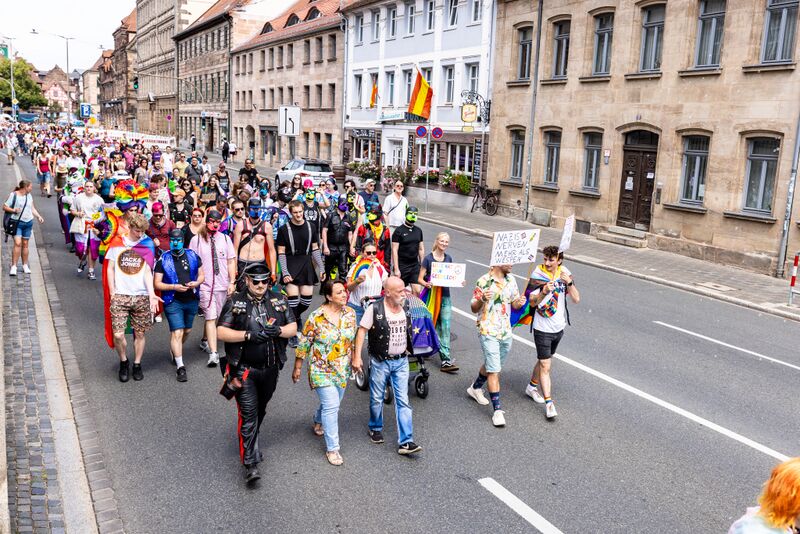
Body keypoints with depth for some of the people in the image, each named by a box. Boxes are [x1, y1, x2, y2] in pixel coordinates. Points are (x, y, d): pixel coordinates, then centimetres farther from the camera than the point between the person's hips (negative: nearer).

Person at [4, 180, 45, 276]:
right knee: (17, 243, -15)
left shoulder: (29, 195, 11)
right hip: (17, 222, -5)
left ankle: (25, 266, 17)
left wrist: (39, 217, 7)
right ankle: (13, 266, -12)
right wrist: (14, 210, -20)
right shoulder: (13, 195, -6)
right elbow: (5, 207, -4)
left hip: (28, 222, 5)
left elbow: (32, 208, 20)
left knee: (25, 244, 9)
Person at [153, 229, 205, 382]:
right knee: (177, 332, -9)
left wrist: (197, 282, -13)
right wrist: (174, 287, -20)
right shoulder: (163, 260, -5)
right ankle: (180, 367, -3)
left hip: (191, 300, 4)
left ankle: (175, 351, 46)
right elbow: (157, 283, -5)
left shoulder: (193, 256, 2)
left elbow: (201, 275, 10)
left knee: (186, 330, 18)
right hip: (173, 301, -4)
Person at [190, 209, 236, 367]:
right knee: (210, 318, -10)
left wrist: (232, 282, -1)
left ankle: (205, 341, 34)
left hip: (222, 285, 3)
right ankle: (213, 353, -13)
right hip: (204, 285, -3)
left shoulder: (225, 239, 5)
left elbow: (231, 261, 5)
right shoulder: (196, 240, -1)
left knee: (215, 317, 11)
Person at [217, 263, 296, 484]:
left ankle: (250, 443, 45)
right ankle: (250, 463, -4)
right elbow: (221, 332, -10)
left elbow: (293, 328, 3)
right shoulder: (235, 302, -5)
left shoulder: (279, 300, 3)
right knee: (249, 414, -8)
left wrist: (278, 330, -18)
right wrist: (249, 335, -22)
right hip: (244, 369, -4)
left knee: (260, 410, 20)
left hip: (270, 368, 4)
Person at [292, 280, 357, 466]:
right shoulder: (316, 317, -17)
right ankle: (332, 449, 2)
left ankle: (318, 421, 53)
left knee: (332, 403, 20)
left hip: (343, 370, 5)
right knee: (331, 406, -9)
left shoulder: (350, 313, -3)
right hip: (322, 369, -5)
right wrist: (297, 368, -4)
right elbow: (304, 343, -9)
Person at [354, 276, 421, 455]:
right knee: (377, 399, 13)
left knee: (403, 401, -1)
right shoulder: (375, 309, -15)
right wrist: (357, 356, -16)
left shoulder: (405, 308, 1)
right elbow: (362, 331, -12)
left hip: (401, 361, 3)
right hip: (380, 362, -3)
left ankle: (405, 442, 0)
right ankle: (376, 428, 38)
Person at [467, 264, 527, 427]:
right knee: (494, 370, -7)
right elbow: (474, 308, -8)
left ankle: (475, 388, 46)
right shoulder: (483, 282, -14)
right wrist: (482, 299, -30)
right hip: (488, 333, -6)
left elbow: (514, 304, 11)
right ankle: (497, 410, -2)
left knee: (492, 366, 22)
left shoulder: (511, 279, 3)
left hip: (506, 333, 6)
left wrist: (520, 302, -13)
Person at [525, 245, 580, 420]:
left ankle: (532, 387, 41)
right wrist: (543, 292, -39)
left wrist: (569, 282, -25)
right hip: (542, 328, -5)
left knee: (543, 360, 21)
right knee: (545, 366, -6)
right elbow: (532, 302, -19)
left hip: (559, 327, 5)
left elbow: (576, 299, -9)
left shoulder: (564, 273, -3)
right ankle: (549, 403, -1)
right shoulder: (538, 274, -14)